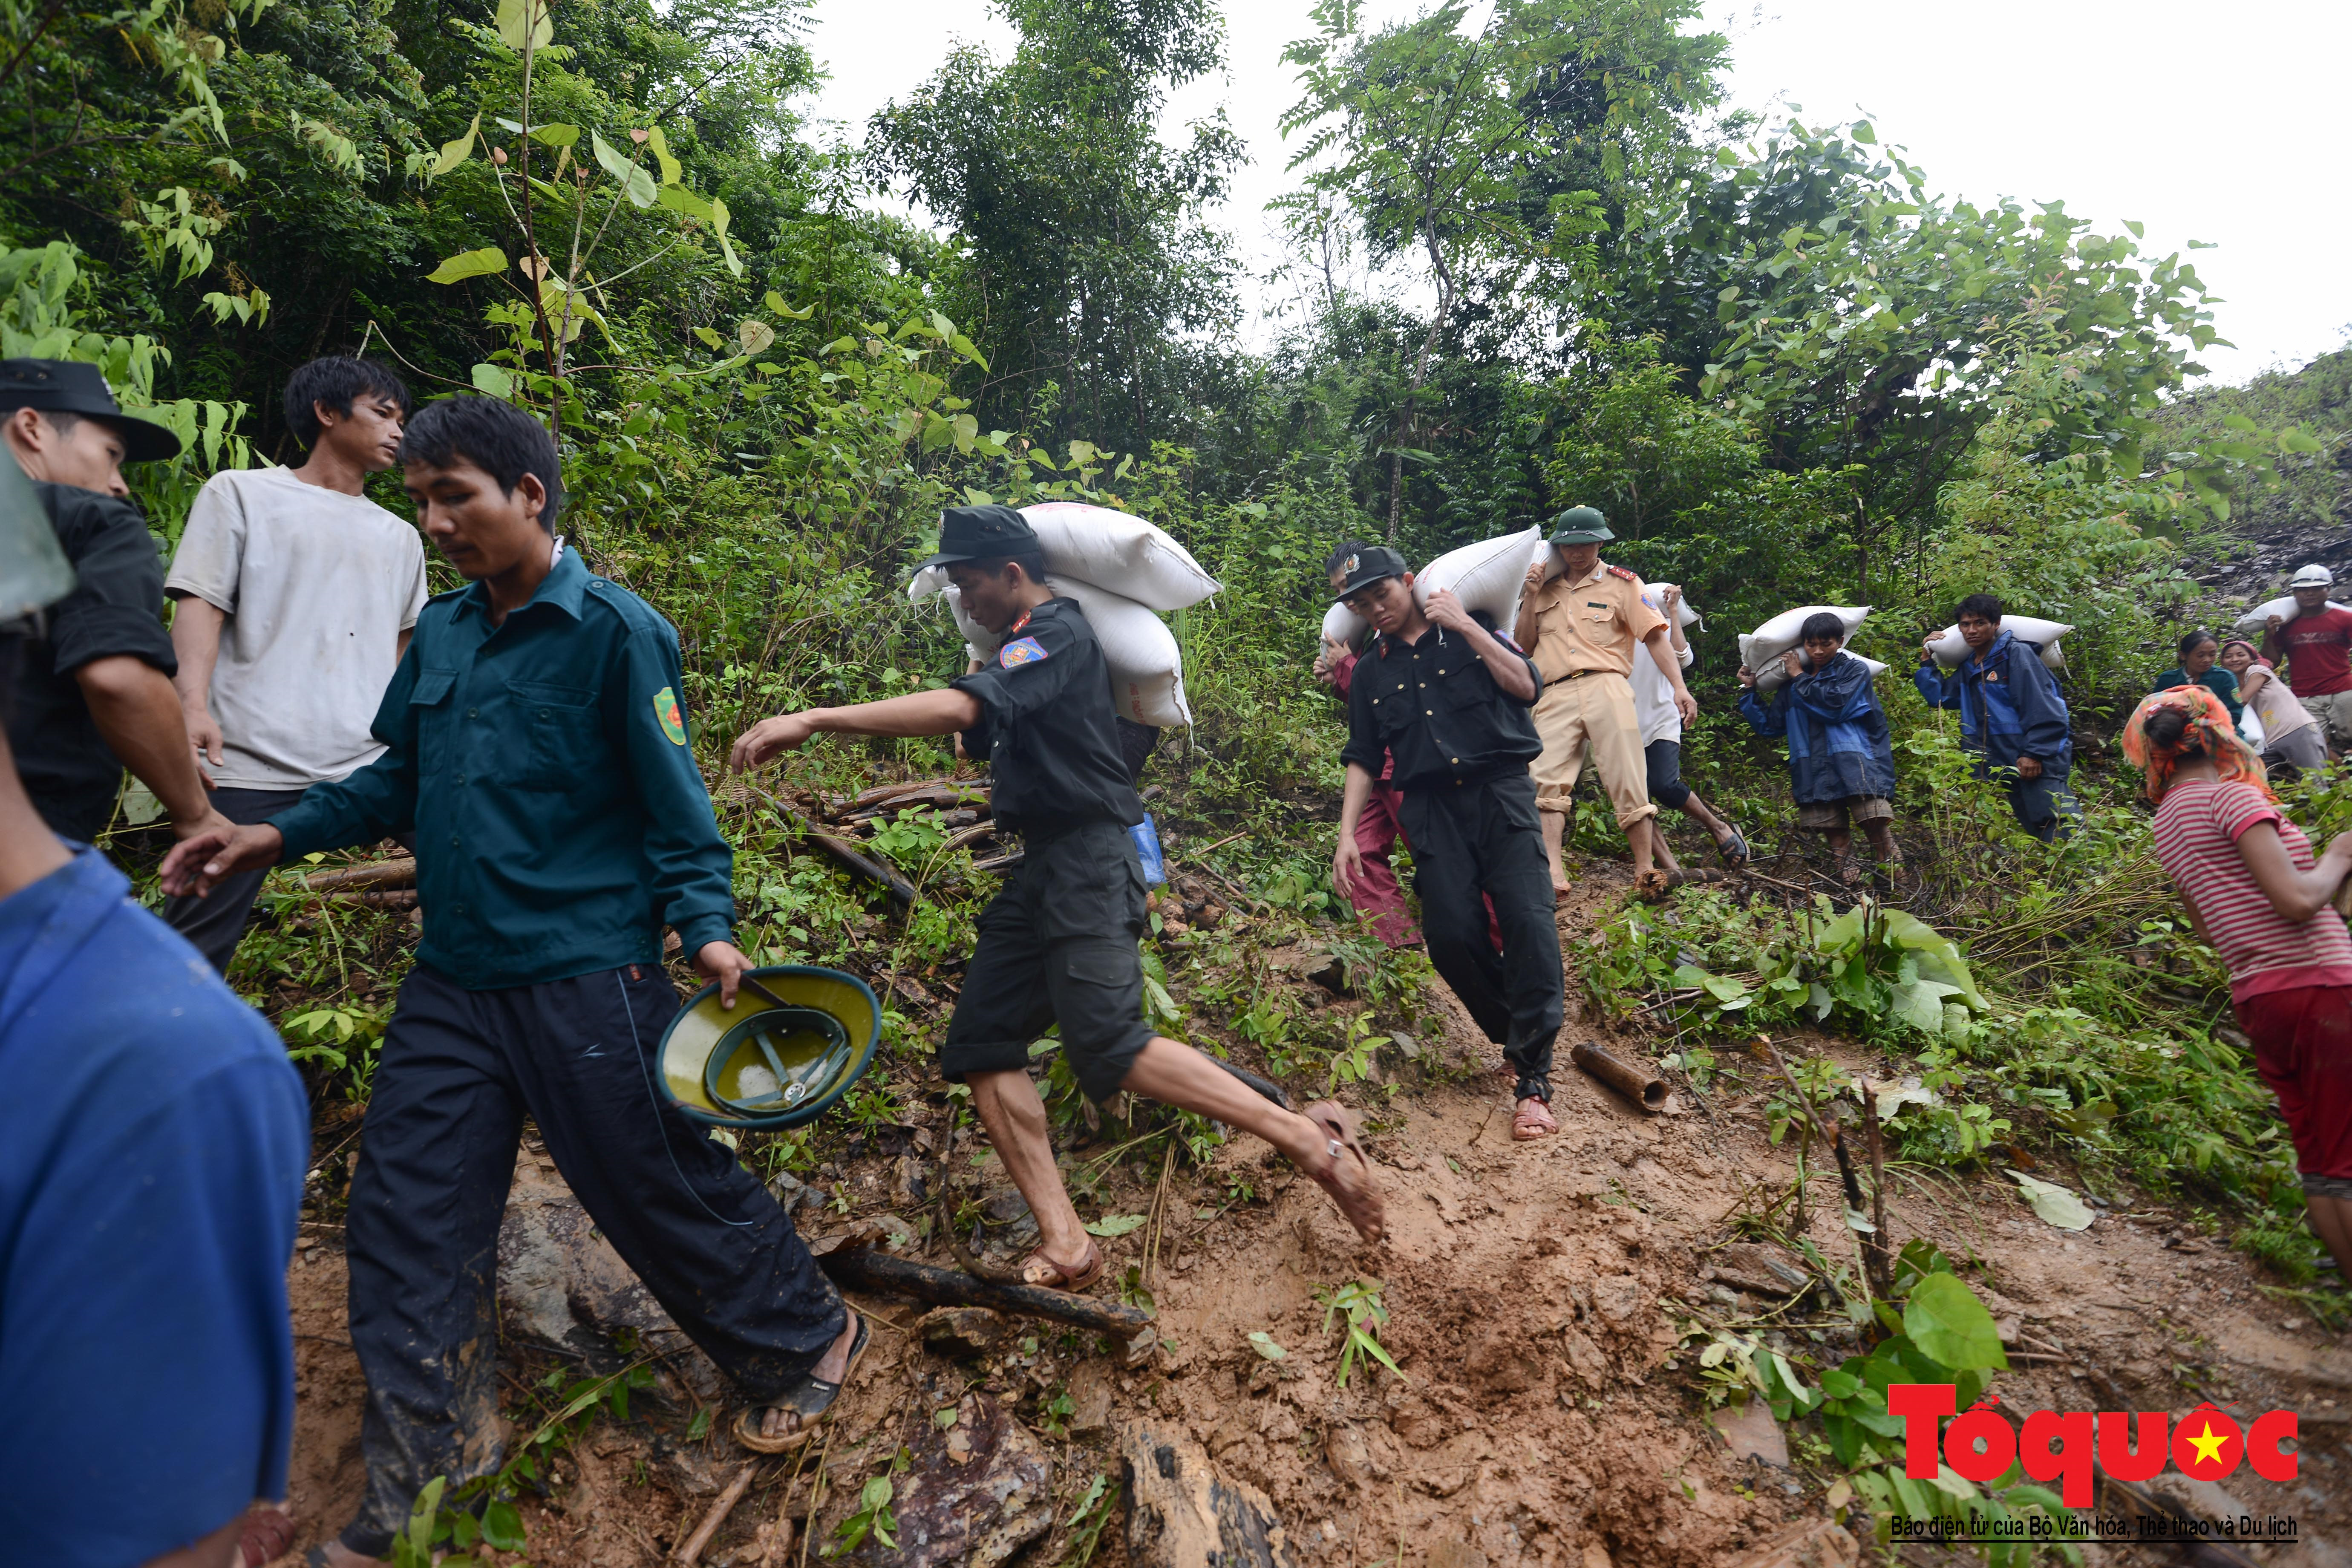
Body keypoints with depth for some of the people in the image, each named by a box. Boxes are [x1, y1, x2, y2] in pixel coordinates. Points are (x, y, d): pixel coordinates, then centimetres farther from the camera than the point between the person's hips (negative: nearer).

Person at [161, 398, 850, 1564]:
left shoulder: (615, 632, -11)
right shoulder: (439, 633, 9)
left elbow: (674, 808, -11)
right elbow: (398, 778, 18)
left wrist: (706, 928, -21)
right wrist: (282, 834, 6)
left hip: (587, 980, -7)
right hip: (453, 979, 7)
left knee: (664, 1190, 4)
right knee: (407, 1219, 12)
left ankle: (807, 1338, 29)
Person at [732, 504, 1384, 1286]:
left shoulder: (1056, 636, -11)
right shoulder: (1035, 643, 20)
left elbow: (960, 707, -28)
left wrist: (813, 719, -30)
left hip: (1089, 861, -10)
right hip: (1042, 868, 10)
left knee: (1107, 1048, -21)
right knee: (980, 1044, 0)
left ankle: (1309, 1137, -12)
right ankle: (1064, 1244, -1)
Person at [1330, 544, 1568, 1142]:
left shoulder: (1470, 633, 12)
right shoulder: (1371, 673, 18)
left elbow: (1526, 686, -1)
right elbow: (1363, 760, 16)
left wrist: (1467, 626, -3)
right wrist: (1347, 834, 6)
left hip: (1499, 790, -2)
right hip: (1432, 807, 2)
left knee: (1527, 918, -18)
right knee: (1451, 936, -13)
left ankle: (1533, 1076, -13)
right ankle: (1517, 1038, 11)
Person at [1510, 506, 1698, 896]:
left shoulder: (1620, 582, 12)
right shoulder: (1545, 587, 21)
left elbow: (1654, 636, 5)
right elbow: (1523, 643, 18)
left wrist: (1679, 686, -7)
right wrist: (1531, 594, 6)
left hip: (1606, 688, -2)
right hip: (1555, 696, 2)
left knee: (1628, 782, -7)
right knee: (1547, 780, -14)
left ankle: (1646, 872, -1)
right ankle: (1552, 875, -21)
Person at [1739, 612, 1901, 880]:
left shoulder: (1854, 670, 6)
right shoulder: (1791, 686, 20)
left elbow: (1834, 705, -13)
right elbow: (1768, 725, 23)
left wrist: (1801, 677, -1)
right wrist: (1749, 690, 16)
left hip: (1857, 763, -4)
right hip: (1817, 771, 4)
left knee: (1875, 821, -19)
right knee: (1832, 827, -1)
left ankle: (1891, 873, -9)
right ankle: (1847, 878, 4)